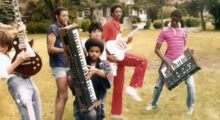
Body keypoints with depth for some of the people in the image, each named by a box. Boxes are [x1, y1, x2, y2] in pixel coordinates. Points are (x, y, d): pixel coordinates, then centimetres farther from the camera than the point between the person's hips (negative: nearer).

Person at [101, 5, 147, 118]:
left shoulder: (118, 26, 21)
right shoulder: (108, 25, -6)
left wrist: (126, 41, 8)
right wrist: (107, 56, -25)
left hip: (119, 56, 9)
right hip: (114, 55, -9)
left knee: (118, 87, 10)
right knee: (142, 61, -19)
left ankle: (116, 113, 17)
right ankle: (132, 87, -16)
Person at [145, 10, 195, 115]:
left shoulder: (183, 31, 6)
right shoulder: (164, 32, -4)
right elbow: (157, 49, -6)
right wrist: (165, 60, -17)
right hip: (168, 61, -2)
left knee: (190, 83, -8)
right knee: (159, 84, 7)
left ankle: (190, 106, 12)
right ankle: (153, 103, 30)